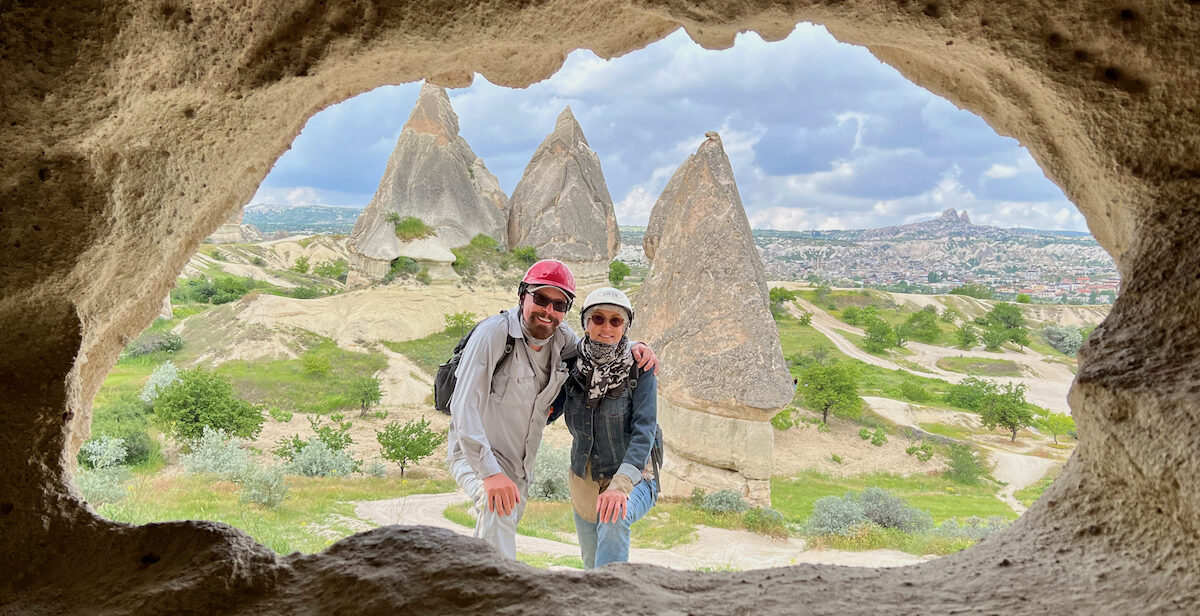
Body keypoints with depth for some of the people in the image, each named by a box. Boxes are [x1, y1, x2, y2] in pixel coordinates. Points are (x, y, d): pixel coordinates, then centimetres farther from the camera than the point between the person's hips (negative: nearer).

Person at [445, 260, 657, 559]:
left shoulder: (559, 337, -4)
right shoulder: (494, 333, -23)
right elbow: (464, 407, -28)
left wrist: (634, 347, -6)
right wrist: (490, 472, -37)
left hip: (520, 466, 7)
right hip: (475, 454, -7)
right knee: (498, 508, -35)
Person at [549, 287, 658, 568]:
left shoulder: (640, 370, -16)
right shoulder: (573, 367, -5)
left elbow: (644, 433, -23)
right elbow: (547, 412, 7)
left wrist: (619, 486, -36)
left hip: (632, 478, -4)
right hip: (584, 481, 5)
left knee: (612, 520, -36)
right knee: (593, 564, 15)